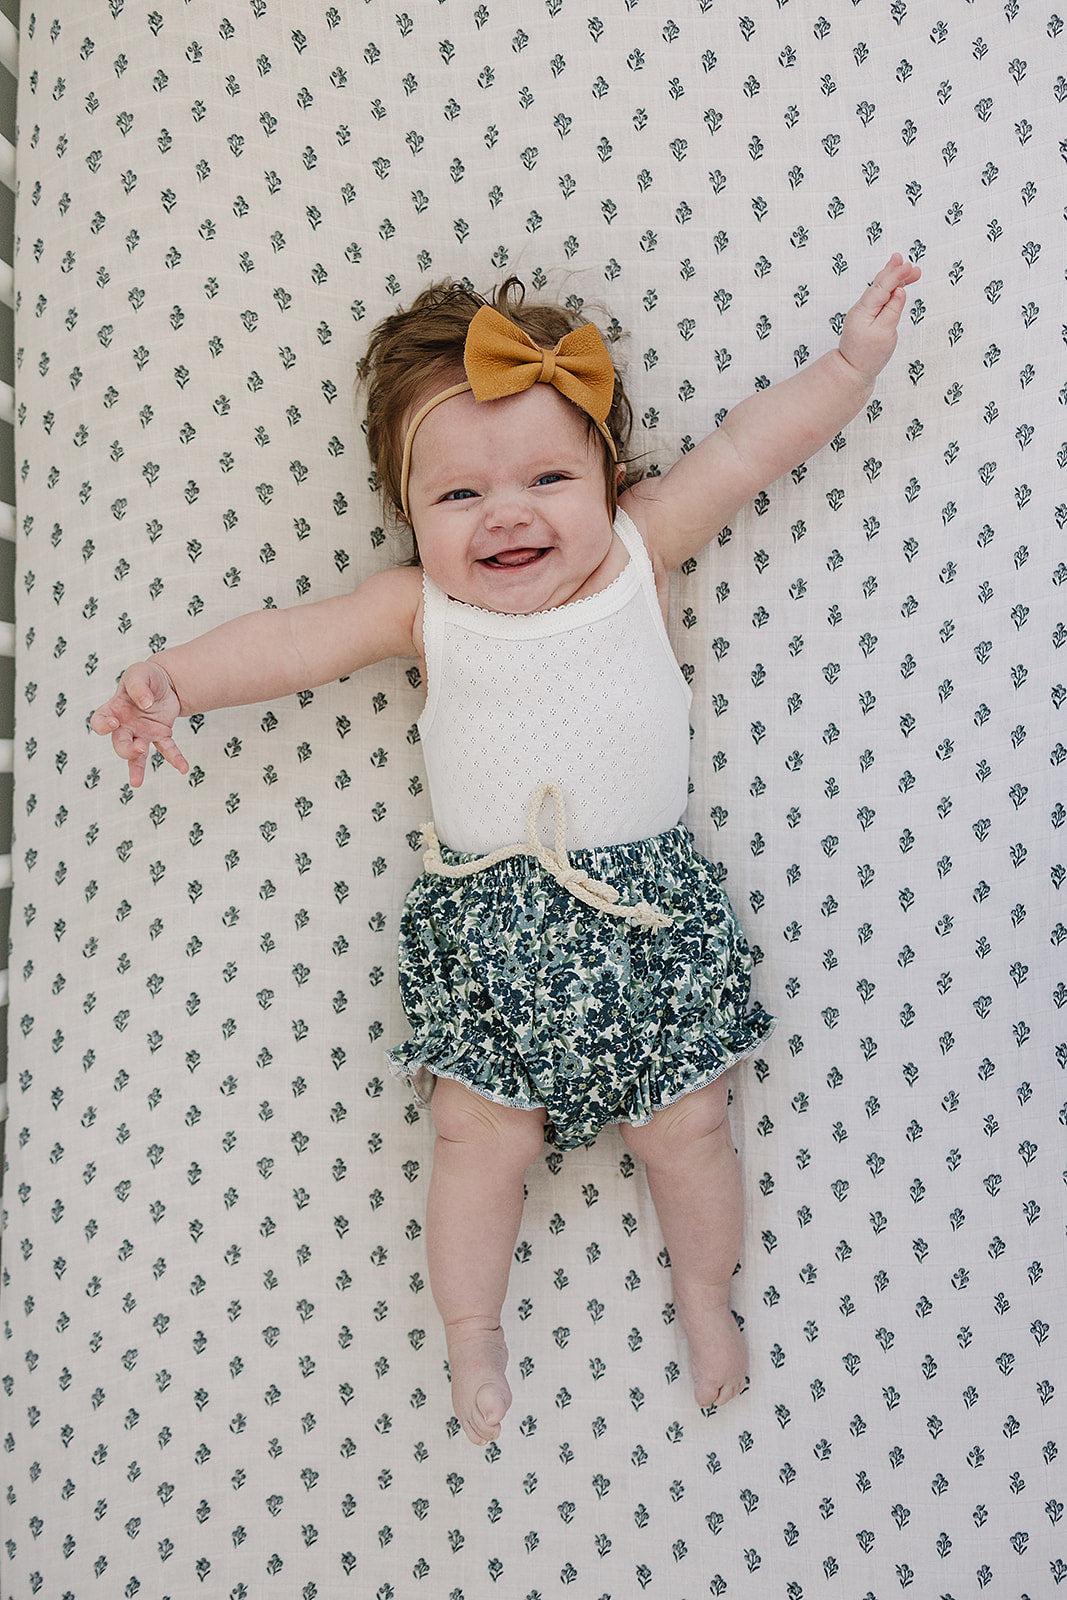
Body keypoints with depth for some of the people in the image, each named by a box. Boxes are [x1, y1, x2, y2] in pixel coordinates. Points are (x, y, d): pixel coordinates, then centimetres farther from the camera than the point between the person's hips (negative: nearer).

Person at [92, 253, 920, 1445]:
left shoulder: (641, 550, -3)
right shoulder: (424, 607, -5)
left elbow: (753, 443, 1)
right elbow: (295, 639, -11)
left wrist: (854, 360, -3)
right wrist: (175, 679, -24)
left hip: (645, 905, 1)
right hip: (489, 921, 0)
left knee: (686, 1124, 9)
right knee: (481, 1132, 4)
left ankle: (704, 1293, 39)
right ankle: (471, 1331, 31)